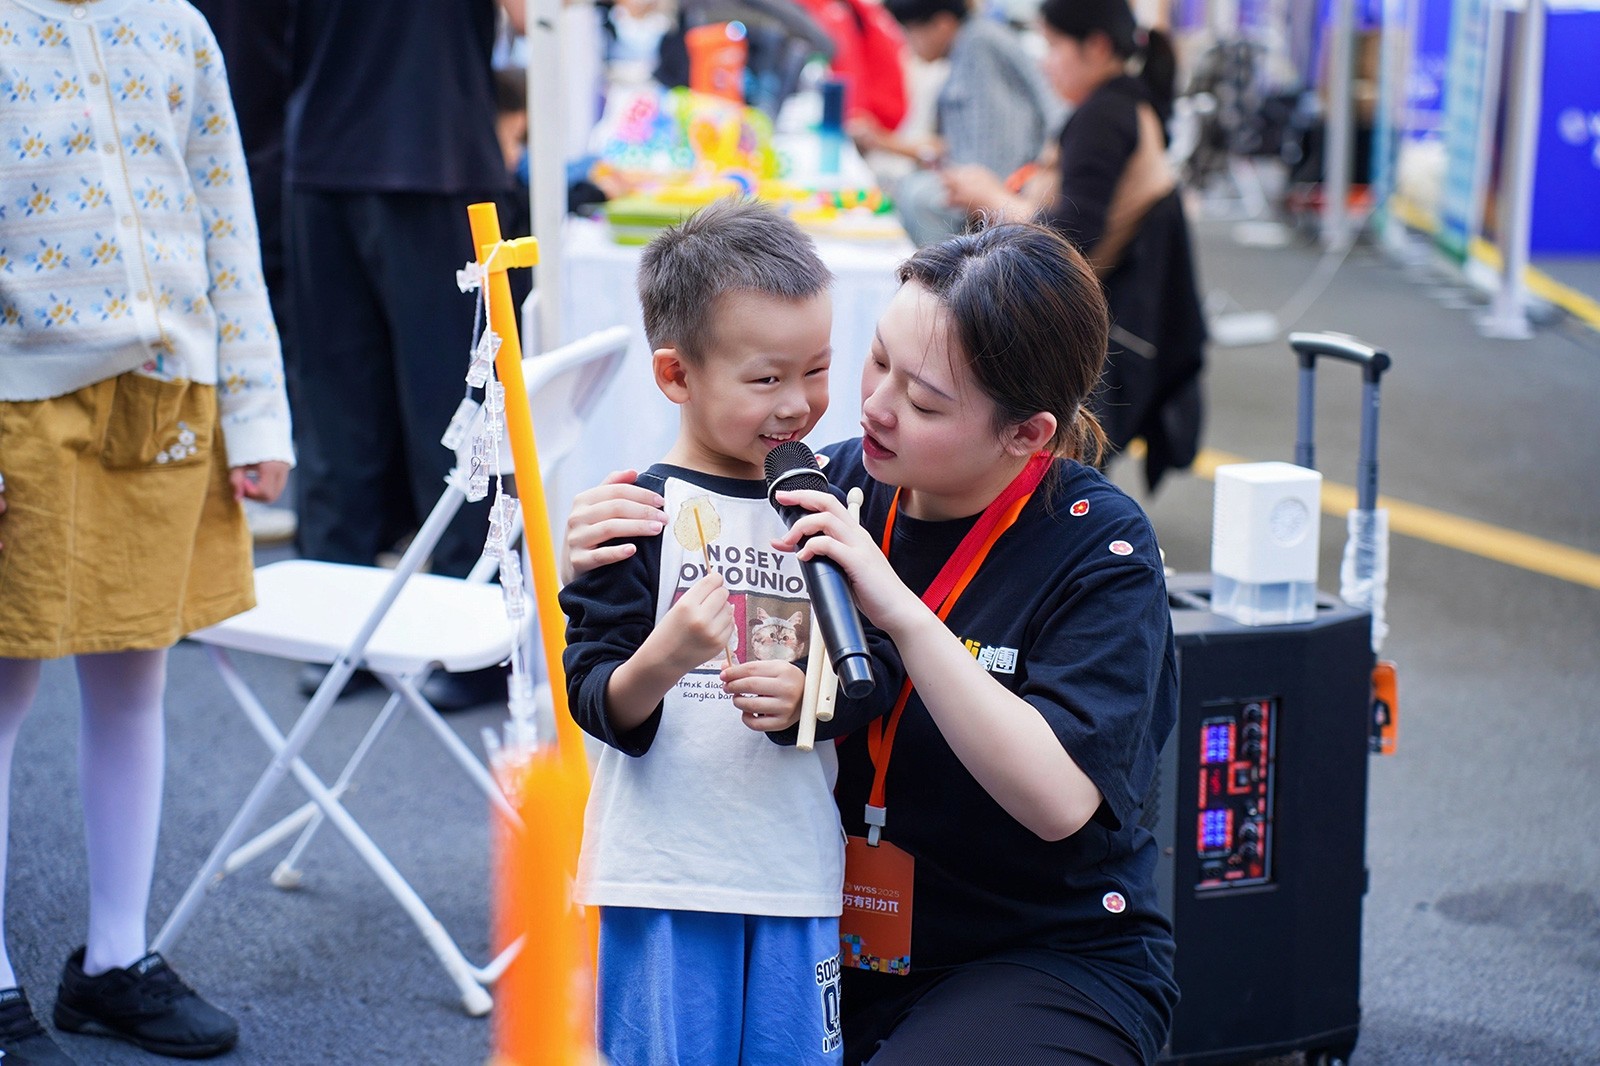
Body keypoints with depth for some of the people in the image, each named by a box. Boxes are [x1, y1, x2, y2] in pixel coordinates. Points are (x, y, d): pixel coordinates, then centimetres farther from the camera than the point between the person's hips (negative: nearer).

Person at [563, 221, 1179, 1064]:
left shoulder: (1098, 545, -13)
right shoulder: (833, 485, -2)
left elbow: (1060, 800, -26)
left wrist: (905, 615, -30)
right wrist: (600, 575, -16)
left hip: (1049, 961, -4)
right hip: (838, 947, 4)